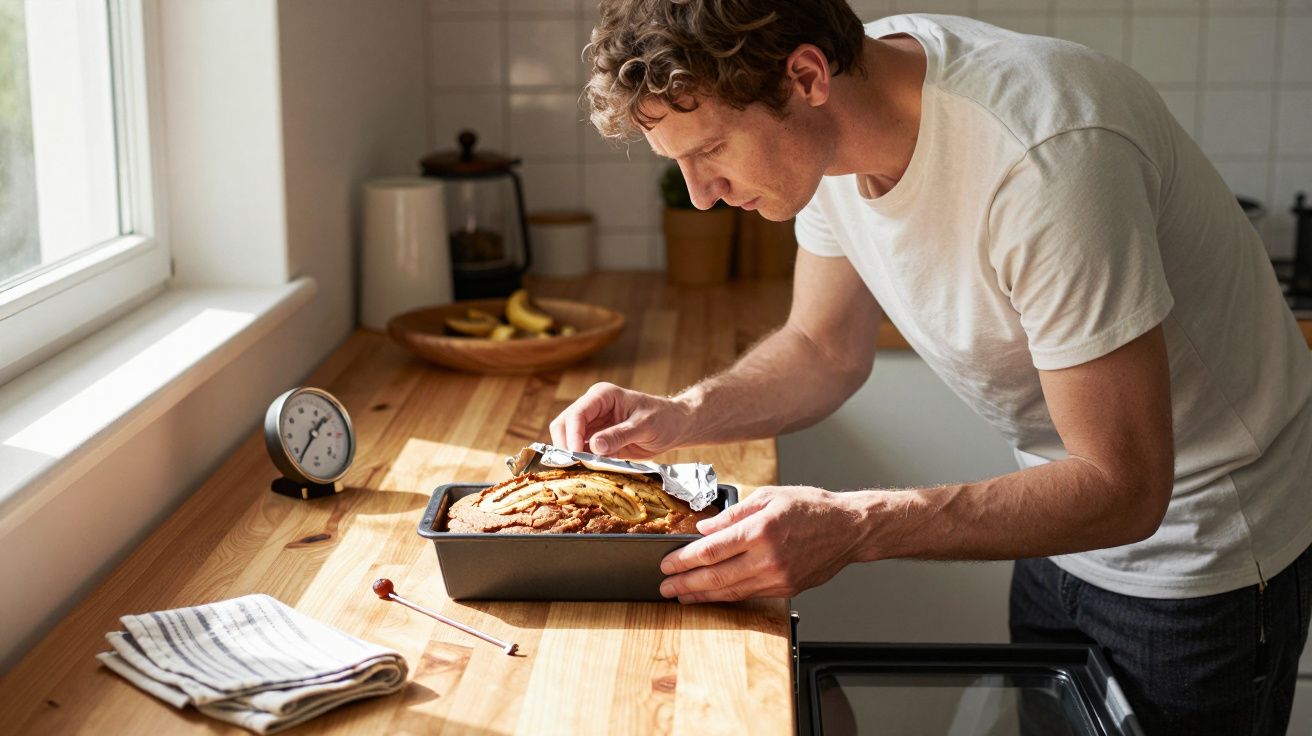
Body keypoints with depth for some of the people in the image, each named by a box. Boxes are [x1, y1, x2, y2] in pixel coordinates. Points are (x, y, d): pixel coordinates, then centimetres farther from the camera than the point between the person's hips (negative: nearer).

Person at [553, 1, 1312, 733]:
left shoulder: (1044, 155, -35)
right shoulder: (828, 127, -12)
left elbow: (1122, 490, -31)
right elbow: (826, 353, 3)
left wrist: (854, 526, -38)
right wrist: (680, 416, -15)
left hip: (1205, 551, -6)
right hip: (1070, 520, 7)